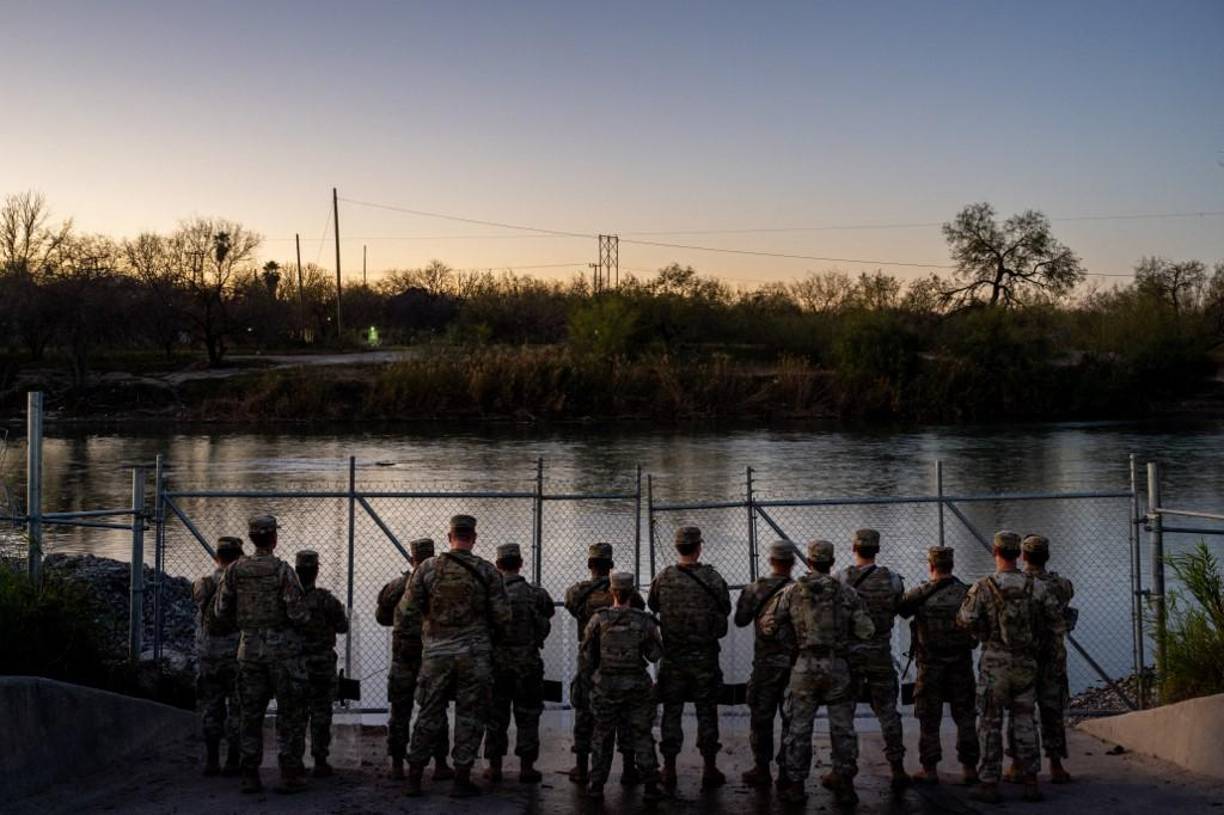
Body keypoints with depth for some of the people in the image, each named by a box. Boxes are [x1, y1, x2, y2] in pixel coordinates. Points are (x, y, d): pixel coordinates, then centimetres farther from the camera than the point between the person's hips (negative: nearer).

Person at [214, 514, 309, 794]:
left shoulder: (235, 569, 0)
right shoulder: (282, 570, -12)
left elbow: (222, 610, 3)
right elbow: (297, 611, -17)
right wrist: (304, 615, 6)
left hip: (250, 647, 4)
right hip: (283, 647, -4)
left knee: (251, 713, 11)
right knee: (290, 713, 4)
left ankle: (250, 776, 11)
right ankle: (290, 775, 2)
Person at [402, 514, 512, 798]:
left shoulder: (427, 569, 0)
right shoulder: (487, 571, -4)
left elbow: (407, 609, 1)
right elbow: (503, 616, -4)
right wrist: (492, 639, 14)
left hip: (436, 654, 2)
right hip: (474, 655, -2)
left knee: (429, 715, 11)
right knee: (470, 716, 6)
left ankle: (414, 778, 14)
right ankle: (462, 780, 7)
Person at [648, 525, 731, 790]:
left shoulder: (663, 579, -7)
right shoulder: (713, 578, -10)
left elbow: (652, 606, 8)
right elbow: (726, 610, 1)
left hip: (672, 656, 1)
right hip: (704, 656, -1)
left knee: (671, 711, 9)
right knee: (706, 711, 8)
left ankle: (669, 770, 12)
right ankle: (710, 770, 13)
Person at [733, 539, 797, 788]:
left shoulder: (755, 589, -5)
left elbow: (741, 620, 6)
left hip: (765, 664, 0)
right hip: (795, 663, 0)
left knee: (761, 717, 9)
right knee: (792, 719, 7)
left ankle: (762, 770, 13)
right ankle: (787, 771, 9)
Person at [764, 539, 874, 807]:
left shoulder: (793, 591, 0)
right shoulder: (847, 592, 0)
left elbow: (768, 625, 1)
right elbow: (866, 631, -4)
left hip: (805, 666, 0)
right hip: (838, 667, 0)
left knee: (798, 728, 7)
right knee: (843, 727, 11)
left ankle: (795, 785, 9)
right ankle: (844, 783, 16)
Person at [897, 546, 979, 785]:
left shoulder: (919, 594, -10)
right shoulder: (966, 593, -4)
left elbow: (898, 610, 2)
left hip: (930, 666, -2)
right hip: (961, 664, 2)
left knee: (929, 719, 7)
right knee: (965, 716, 10)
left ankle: (930, 770, 10)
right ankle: (969, 768, 12)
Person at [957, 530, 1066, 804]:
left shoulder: (983, 587, -10)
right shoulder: (1036, 586, -1)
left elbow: (966, 621, -9)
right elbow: (1057, 620, 2)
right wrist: (1055, 645, 19)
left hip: (994, 663, -3)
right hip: (1026, 664, 3)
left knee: (990, 724, 4)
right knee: (1025, 723, 11)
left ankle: (989, 784, 5)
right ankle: (1031, 783, 9)